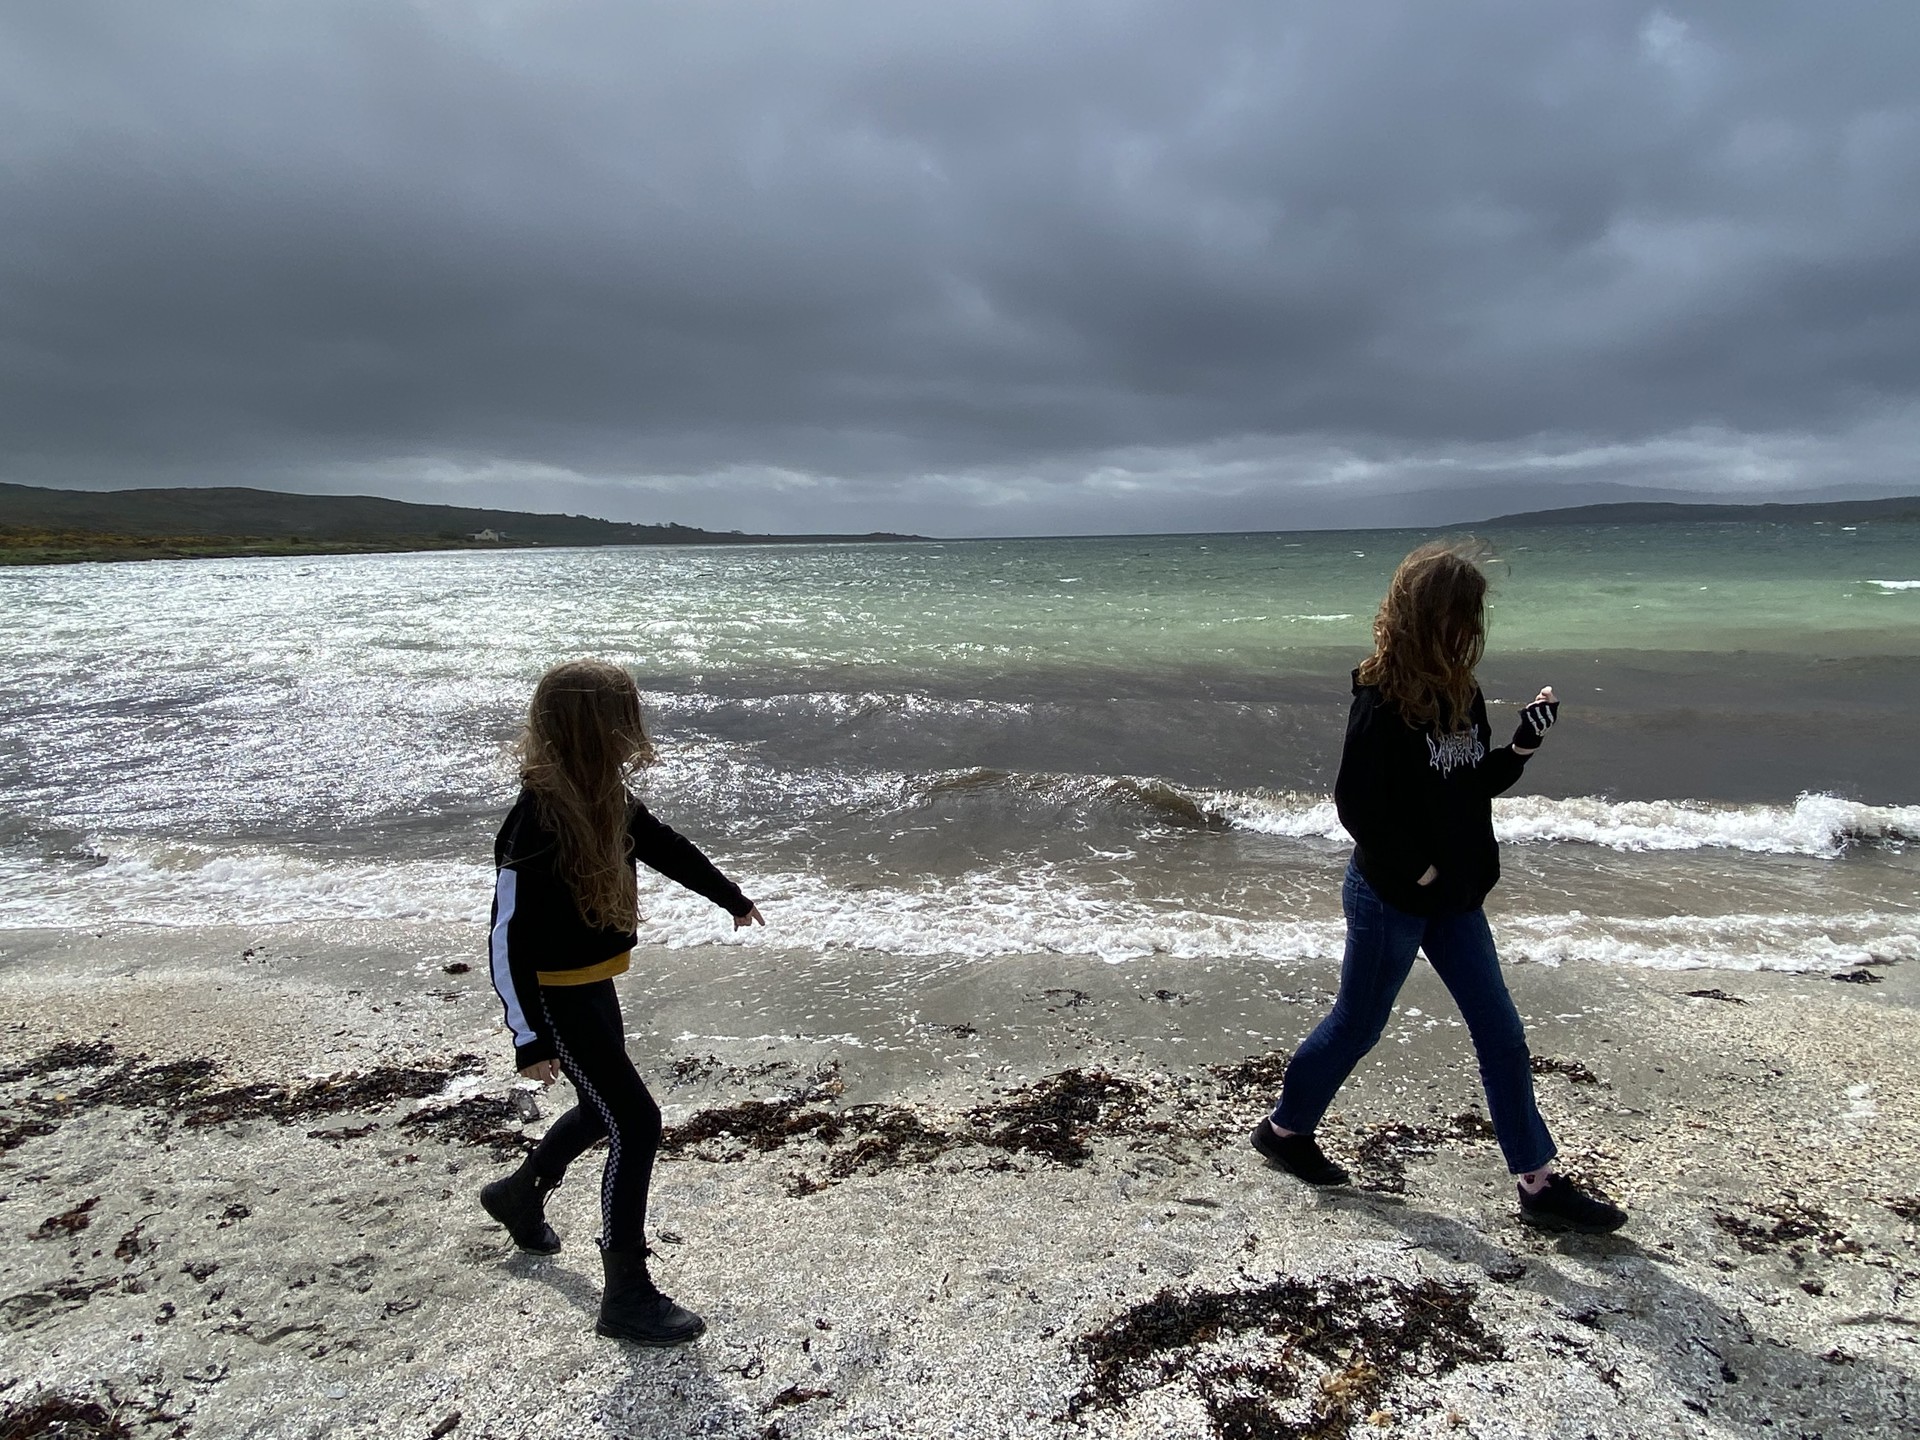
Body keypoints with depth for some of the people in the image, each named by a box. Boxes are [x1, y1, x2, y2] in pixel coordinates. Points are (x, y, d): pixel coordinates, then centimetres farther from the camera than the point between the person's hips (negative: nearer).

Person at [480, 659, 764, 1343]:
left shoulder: (604, 799, -2)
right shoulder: (535, 823, -27)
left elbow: (666, 847, 15)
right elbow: (508, 941, -24)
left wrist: (731, 897, 28)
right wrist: (530, 1040, -22)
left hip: (593, 986, 9)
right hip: (555, 998, -9)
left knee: (603, 1111, 25)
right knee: (636, 1123, -7)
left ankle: (520, 1195, 52)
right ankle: (626, 1296, 7)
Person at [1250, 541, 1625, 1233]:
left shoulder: (1460, 693, 4)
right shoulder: (1382, 701, -21)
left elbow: (1478, 783, 11)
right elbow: (1356, 801, -23)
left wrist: (1524, 743, -5)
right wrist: (1418, 869, -18)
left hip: (1454, 896, 8)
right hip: (1389, 896, -8)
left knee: (1500, 1031, 10)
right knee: (1357, 1024, 9)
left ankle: (1539, 1182, 21)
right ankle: (1284, 1128, 31)